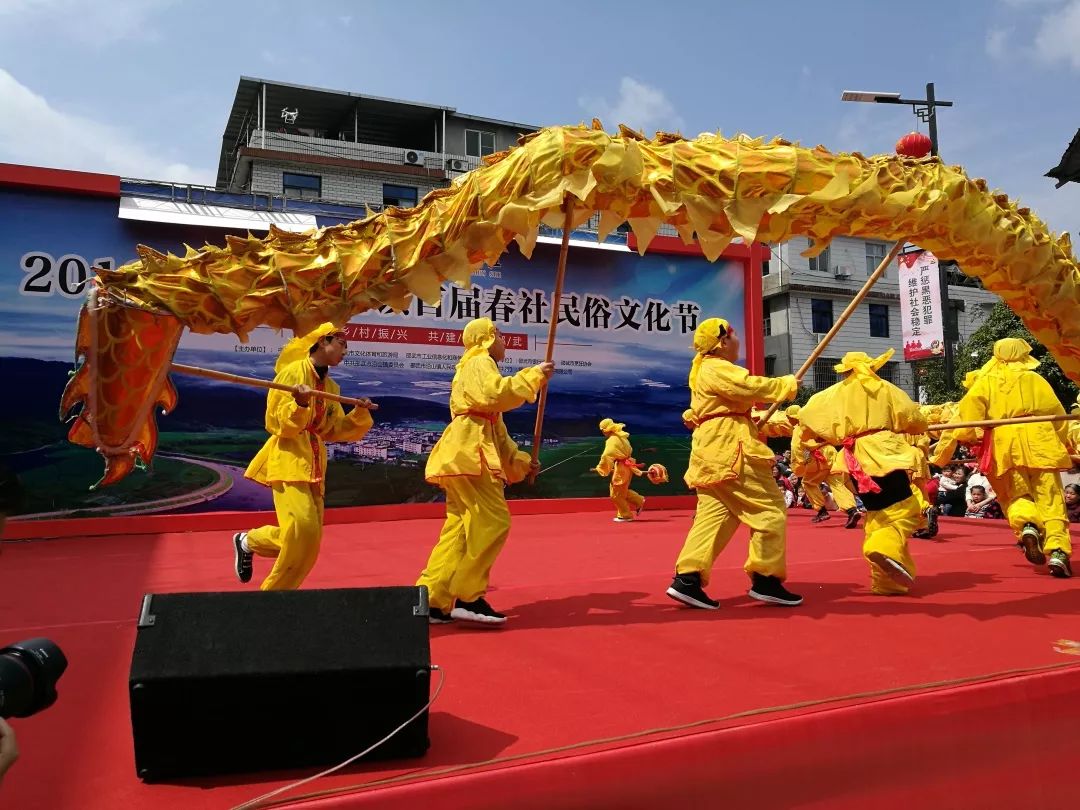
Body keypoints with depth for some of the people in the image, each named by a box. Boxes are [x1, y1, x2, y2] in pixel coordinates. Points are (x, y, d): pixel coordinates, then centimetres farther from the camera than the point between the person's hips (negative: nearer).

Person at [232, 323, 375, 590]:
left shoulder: (330, 387, 15)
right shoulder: (292, 371, -7)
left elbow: (335, 430, 14)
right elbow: (277, 423, -11)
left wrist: (360, 414, 0)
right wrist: (299, 405, -29)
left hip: (314, 463, 8)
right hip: (288, 459, -8)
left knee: (309, 535, 4)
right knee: (302, 528, -20)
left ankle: (248, 541, 28)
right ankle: (275, 589, -1)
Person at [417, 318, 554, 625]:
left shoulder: (479, 366, 31)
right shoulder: (480, 362, 0)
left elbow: (496, 429, 29)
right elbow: (495, 395, -23)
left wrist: (519, 460, 21)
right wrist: (533, 375, -13)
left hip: (468, 452, 10)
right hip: (469, 452, -10)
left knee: (459, 528, 6)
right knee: (493, 522, -13)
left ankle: (432, 600, 5)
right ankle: (467, 598, -10)